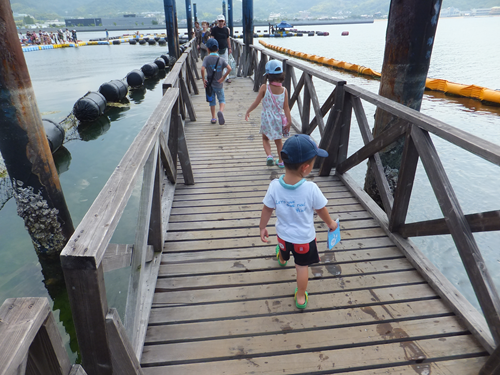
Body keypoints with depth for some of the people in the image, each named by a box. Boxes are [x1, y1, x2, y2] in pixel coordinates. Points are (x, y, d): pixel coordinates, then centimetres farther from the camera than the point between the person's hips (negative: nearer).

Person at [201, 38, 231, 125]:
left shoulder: (206, 59, -9)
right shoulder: (221, 59, -5)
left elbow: (202, 69, -23)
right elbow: (229, 69, -17)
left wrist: (203, 80, -12)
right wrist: (223, 77, -9)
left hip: (210, 84, 0)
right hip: (219, 84, 0)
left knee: (212, 101, 14)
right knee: (222, 99, 12)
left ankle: (213, 118, 18)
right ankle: (221, 111, -19)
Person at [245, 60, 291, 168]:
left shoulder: (264, 88, -14)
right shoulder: (284, 90, -8)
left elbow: (256, 103, -8)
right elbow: (286, 107, -7)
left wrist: (248, 111, 7)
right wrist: (289, 121, 0)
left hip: (266, 118, -2)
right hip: (278, 119, 2)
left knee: (265, 138, 19)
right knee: (278, 140, 18)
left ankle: (269, 155, -4)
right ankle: (281, 161, 26)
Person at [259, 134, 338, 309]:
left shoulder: (274, 186, -27)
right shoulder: (311, 189, -32)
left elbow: (267, 210, -13)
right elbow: (322, 211, -14)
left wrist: (262, 227, 6)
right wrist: (331, 224, 7)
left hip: (283, 234, 3)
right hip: (304, 238, -3)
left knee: (284, 249, 36)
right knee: (302, 266, 18)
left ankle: (281, 259, 71)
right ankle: (301, 298, 36)